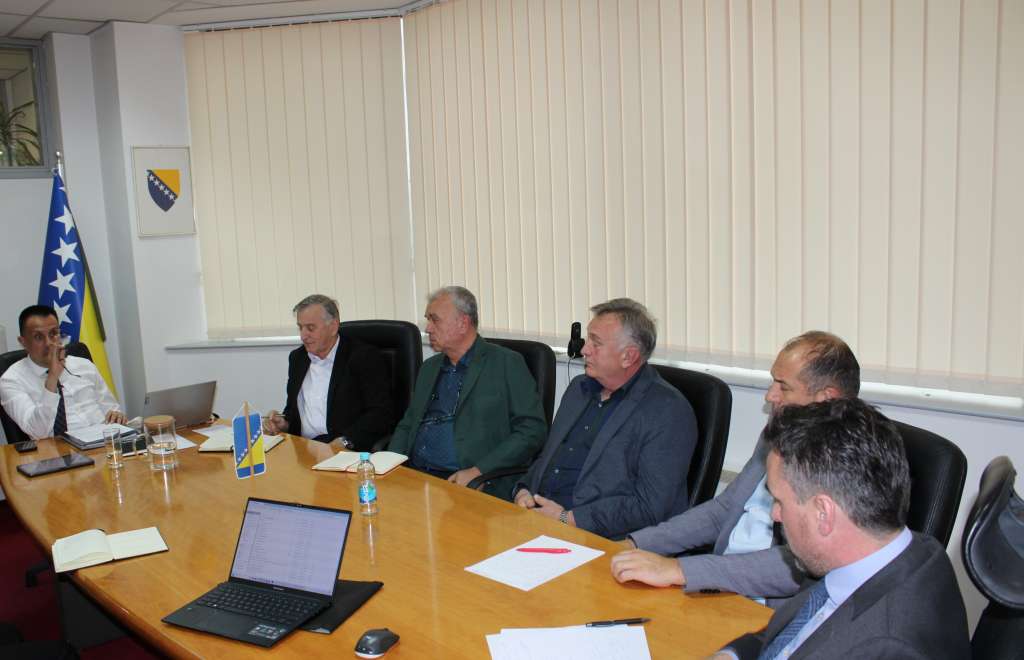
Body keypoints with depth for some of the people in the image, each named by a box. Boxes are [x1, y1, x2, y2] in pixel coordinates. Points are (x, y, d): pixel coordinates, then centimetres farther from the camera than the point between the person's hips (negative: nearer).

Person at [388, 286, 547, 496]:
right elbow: (407, 425, 25)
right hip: (414, 477, 6)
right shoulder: (429, 367, 20)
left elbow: (532, 430, -7)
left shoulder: (507, 364, 0)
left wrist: (478, 472, -16)